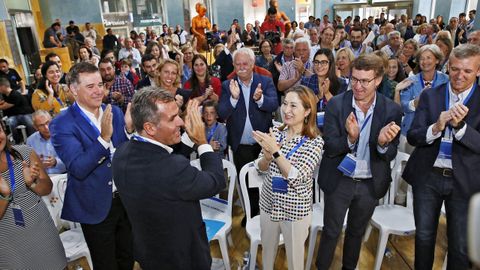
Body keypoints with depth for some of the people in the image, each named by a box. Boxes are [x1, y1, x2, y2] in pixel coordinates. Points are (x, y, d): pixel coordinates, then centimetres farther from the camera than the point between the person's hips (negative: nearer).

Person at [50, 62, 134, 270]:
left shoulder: (114, 111, -1)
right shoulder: (62, 124, -15)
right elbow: (78, 169, -24)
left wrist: (129, 129, -19)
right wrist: (103, 137, -36)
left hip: (126, 198, 4)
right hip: (96, 206, -4)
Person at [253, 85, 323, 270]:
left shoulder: (315, 141, -17)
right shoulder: (275, 133, -5)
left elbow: (297, 177, -25)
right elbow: (260, 167, -3)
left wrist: (275, 151, -30)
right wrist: (267, 155, -23)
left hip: (295, 210, -4)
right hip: (269, 204, 4)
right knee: (267, 249, 24)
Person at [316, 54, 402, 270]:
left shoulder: (392, 110, -11)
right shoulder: (336, 104, -15)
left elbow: (390, 155, -8)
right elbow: (329, 148, -15)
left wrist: (382, 144, -31)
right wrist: (350, 138, -35)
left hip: (370, 184, 2)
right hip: (338, 181, -2)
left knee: (357, 232, 24)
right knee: (331, 232, 14)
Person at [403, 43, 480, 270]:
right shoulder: (430, 96, 0)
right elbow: (412, 136, -6)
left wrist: (460, 125, -28)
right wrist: (436, 127, -25)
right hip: (427, 176, 1)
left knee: (461, 245, 11)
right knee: (424, 236, 16)